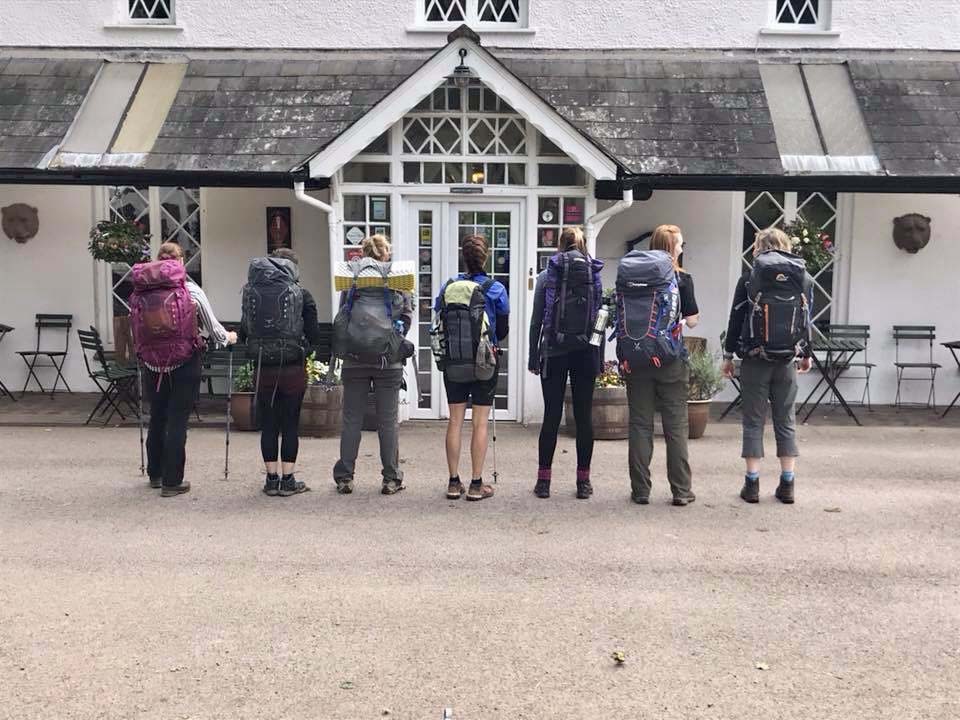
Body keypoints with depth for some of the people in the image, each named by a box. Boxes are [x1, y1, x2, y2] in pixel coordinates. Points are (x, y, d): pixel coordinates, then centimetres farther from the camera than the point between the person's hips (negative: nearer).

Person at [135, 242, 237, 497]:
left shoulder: (142, 292, -1)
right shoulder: (191, 291, -8)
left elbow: (135, 329, 4)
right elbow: (212, 326, 2)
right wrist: (227, 338, 22)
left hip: (152, 363, 3)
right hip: (185, 363, -3)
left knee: (156, 418, 17)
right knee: (177, 421, 2)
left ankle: (155, 474, 30)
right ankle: (172, 481, 6)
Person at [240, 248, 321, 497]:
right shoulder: (302, 295, -5)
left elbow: (243, 333, 4)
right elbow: (314, 335, -5)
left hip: (264, 370, 2)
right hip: (294, 369, -2)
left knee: (268, 425, 9)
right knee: (290, 425, 5)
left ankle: (272, 479, 15)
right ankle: (287, 480, 9)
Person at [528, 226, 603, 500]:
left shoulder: (546, 276, 0)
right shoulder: (595, 275, 3)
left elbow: (536, 321, 0)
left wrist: (533, 357, 6)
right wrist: (600, 357, 6)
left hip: (554, 353, 0)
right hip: (586, 353, 1)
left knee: (552, 416, 5)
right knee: (584, 416, 6)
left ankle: (544, 480, 9)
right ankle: (583, 482, 11)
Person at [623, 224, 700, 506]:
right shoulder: (682, 278, -4)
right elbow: (692, 321, -3)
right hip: (672, 361, -2)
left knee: (640, 424, 7)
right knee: (676, 426, 6)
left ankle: (641, 490, 9)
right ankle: (681, 491, 10)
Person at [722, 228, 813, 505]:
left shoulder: (748, 279, -4)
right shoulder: (802, 279, 4)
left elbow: (736, 319, -3)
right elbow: (806, 320, 9)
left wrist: (728, 355, 5)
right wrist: (806, 354, 21)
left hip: (754, 359, -2)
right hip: (787, 360, 3)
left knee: (753, 421, 3)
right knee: (786, 421, 10)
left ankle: (752, 484, 4)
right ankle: (787, 484, 13)